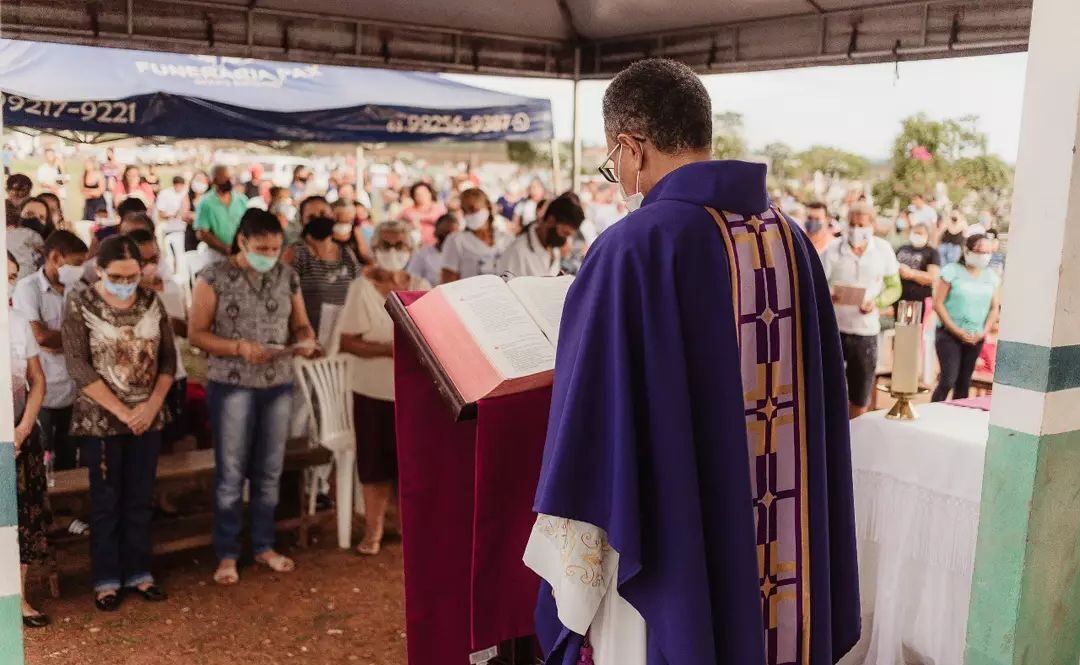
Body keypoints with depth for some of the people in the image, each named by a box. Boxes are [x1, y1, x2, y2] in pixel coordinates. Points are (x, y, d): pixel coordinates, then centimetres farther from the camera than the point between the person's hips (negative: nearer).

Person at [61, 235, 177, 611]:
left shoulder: (151, 302, 1)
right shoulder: (80, 306, -9)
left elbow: (168, 358, 3)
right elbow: (79, 366, -14)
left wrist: (152, 404, -10)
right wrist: (122, 411, -17)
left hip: (149, 417, 3)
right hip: (101, 420, -3)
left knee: (141, 499, 11)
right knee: (106, 501, 6)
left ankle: (138, 572, 23)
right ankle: (106, 579, 19)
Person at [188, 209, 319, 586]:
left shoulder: (287, 277, 4)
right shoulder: (214, 277, -8)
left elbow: (301, 323, 10)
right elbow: (196, 334, -9)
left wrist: (305, 340, -13)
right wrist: (239, 347, -22)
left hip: (279, 385, 4)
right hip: (231, 386, -4)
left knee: (270, 471, 13)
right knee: (231, 473, 4)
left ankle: (264, 546, 28)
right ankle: (227, 554, 17)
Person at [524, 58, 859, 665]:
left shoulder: (635, 247, -19)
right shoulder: (792, 241, 1)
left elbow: (591, 423, -18)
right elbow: (822, 406, 9)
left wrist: (572, 588, -7)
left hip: (670, 572, -6)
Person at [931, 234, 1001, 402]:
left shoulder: (991, 276, 7)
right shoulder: (952, 271, -7)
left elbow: (994, 308, 11)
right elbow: (938, 304, -10)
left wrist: (984, 332, -4)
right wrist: (957, 331, -13)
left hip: (975, 338, 5)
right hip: (949, 334, -5)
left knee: (964, 382, 9)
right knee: (948, 380, -13)